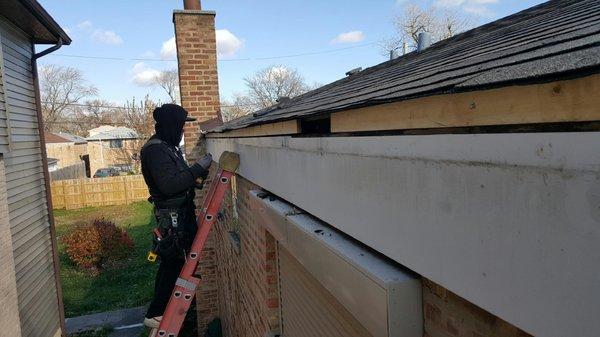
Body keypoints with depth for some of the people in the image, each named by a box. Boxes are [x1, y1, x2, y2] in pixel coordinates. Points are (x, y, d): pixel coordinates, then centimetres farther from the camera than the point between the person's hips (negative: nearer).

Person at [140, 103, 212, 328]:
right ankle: (155, 315, 8)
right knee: (173, 262, -4)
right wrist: (198, 168, -24)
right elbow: (169, 185, -28)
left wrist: (197, 174, 8)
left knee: (173, 261, 18)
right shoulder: (156, 150, -19)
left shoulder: (167, 146, 14)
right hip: (173, 215, -10)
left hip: (181, 212, 10)